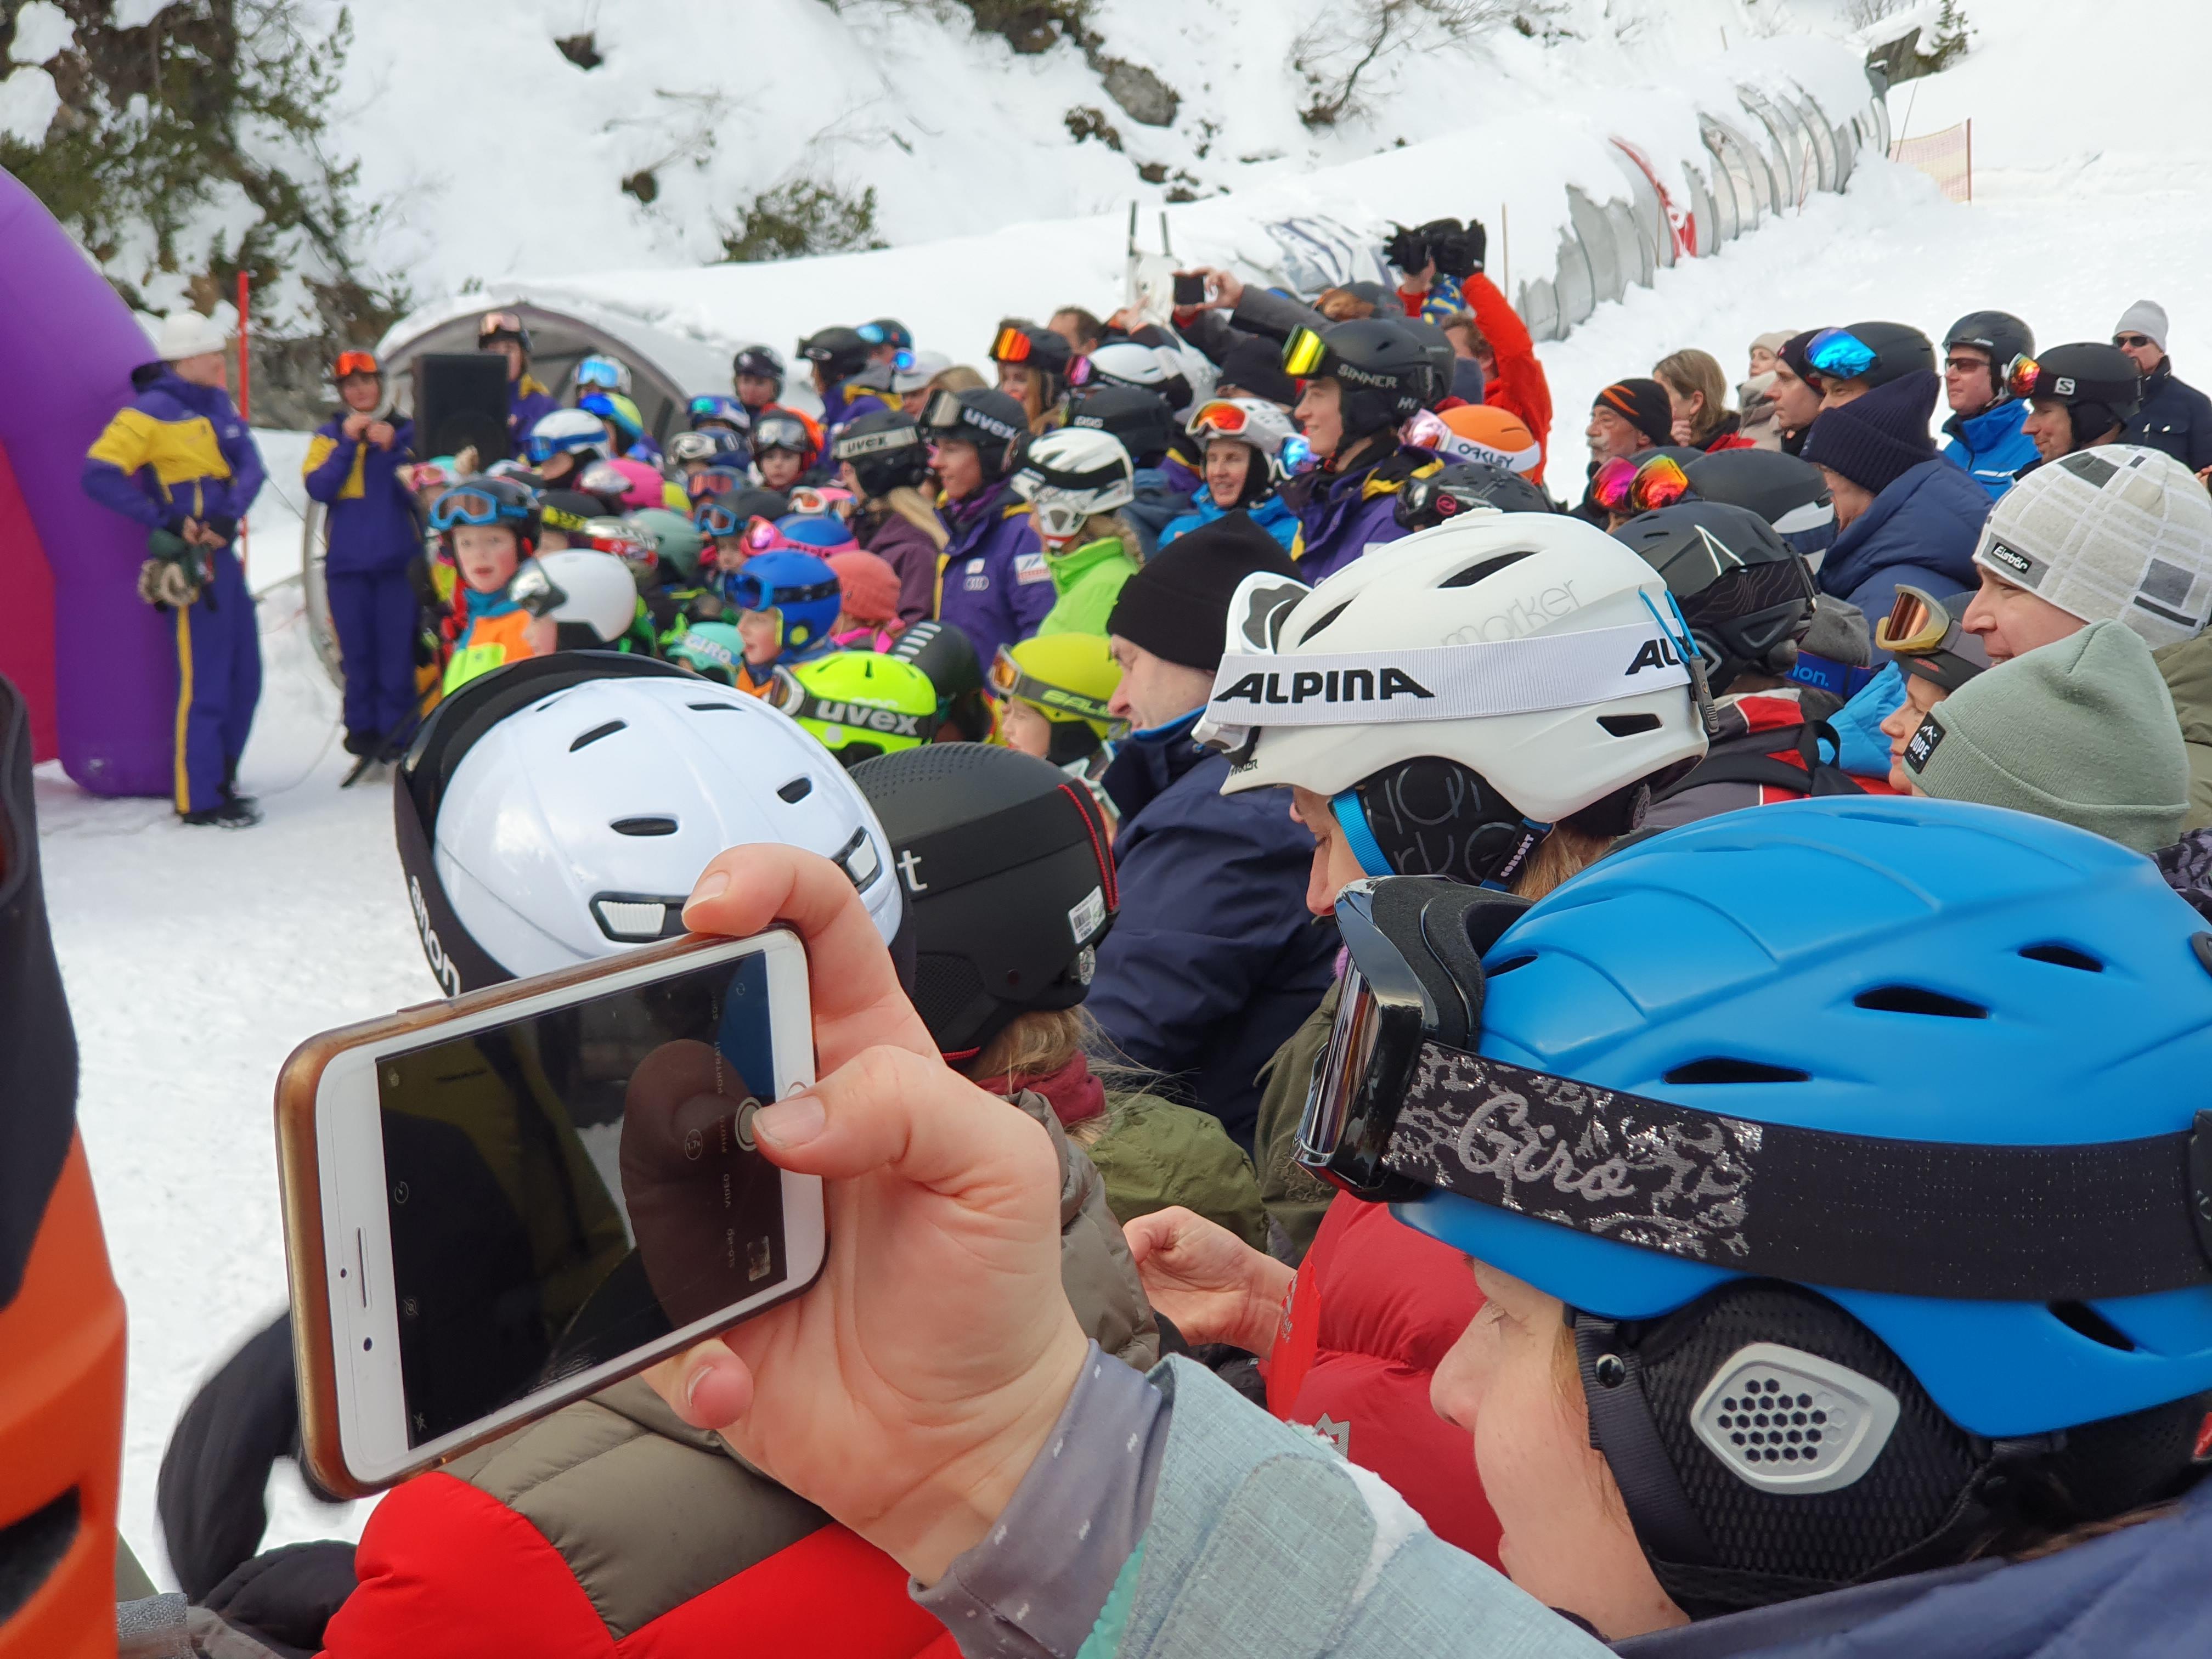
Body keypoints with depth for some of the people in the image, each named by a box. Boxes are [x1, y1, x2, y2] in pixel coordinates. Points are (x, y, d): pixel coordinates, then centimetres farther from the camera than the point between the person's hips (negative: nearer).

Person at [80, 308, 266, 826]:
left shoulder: (218, 402, 11)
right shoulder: (150, 412, -12)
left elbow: (249, 464, 3)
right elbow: (97, 475, -17)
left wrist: (230, 515, -14)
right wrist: (164, 521, -17)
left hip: (224, 552, 8)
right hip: (191, 563, -8)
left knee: (245, 679, 14)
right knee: (205, 683, -4)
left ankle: (221, 778, 27)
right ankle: (198, 800, 5)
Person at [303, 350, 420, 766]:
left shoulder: (405, 431, 8)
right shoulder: (329, 436, 11)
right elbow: (317, 488, -3)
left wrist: (391, 448, -13)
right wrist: (348, 443, -9)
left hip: (398, 560, -1)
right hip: (347, 562, 1)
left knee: (397, 650, -6)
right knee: (356, 653, 4)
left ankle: (396, 735, 0)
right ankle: (362, 728, 14)